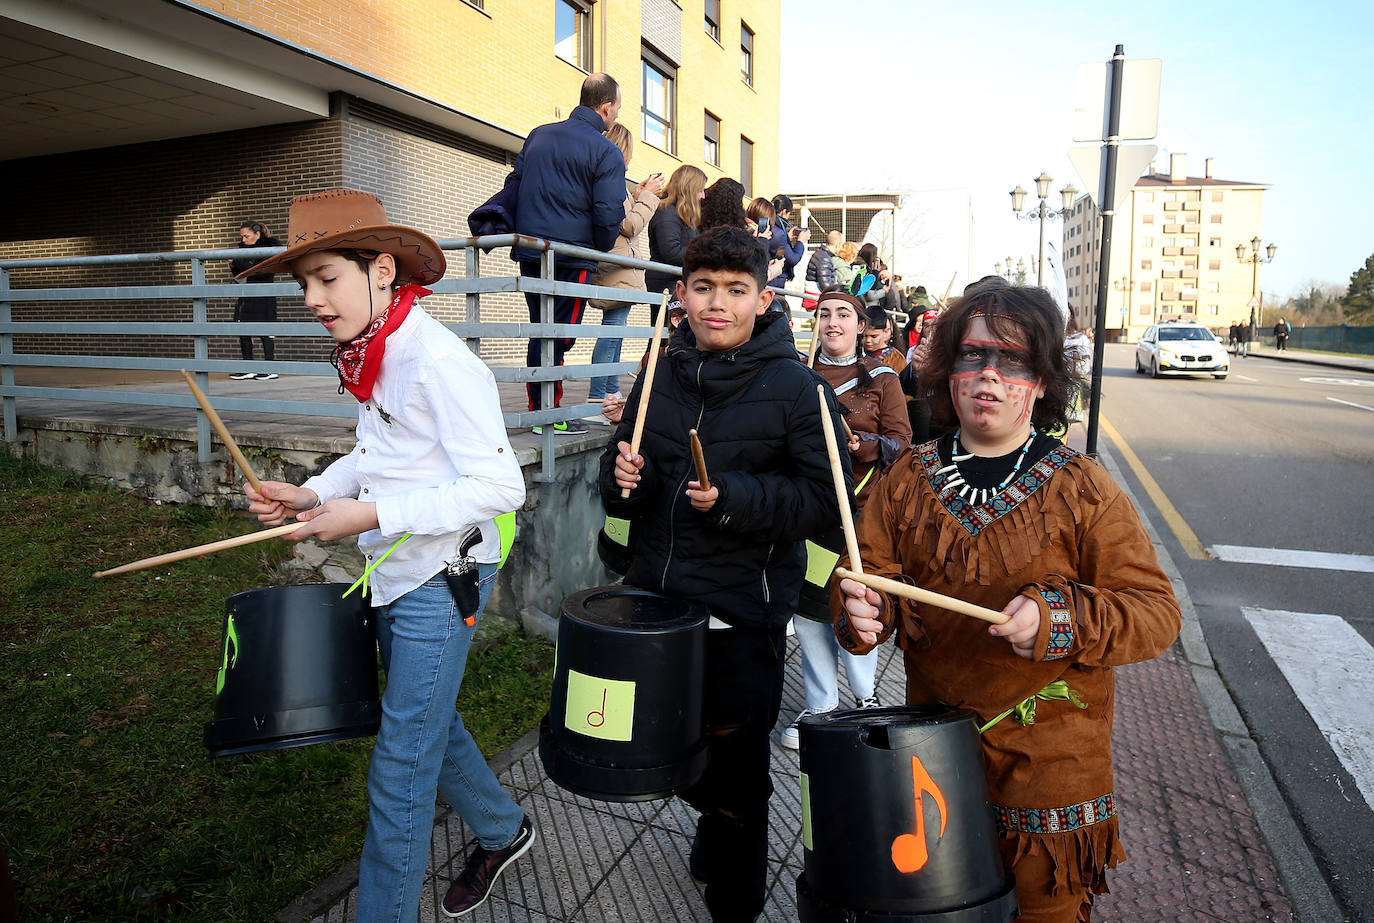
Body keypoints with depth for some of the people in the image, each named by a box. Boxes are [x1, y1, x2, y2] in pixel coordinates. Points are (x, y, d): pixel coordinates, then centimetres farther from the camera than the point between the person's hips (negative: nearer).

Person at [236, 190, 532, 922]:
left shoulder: (439, 360, -23)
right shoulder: (373, 357, 5)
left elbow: (500, 487, -25)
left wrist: (372, 515, -26)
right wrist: (312, 494, 2)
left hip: (440, 582, -9)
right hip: (394, 577, 9)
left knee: (398, 774, 1)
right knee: (427, 725, 24)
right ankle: (502, 832, 47)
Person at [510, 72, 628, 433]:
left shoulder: (538, 135, 14)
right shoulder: (607, 152, -7)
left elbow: (514, 184, 16)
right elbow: (608, 214, -14)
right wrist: (601, 252, 2)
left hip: (530, 253, 6)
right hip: (571, 257, -6)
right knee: (558, 335, 0)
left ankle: (537, 408, 19)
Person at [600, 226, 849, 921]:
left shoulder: (794, 387, -10)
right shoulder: (661, 375, 5)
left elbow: (828, 499, -15)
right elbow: (622, 478, 14)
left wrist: (733, 497, -25)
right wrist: (623, 477, -9)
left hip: (744, 614, -5)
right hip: (656, 598, 5)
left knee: (736, 771, 10)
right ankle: (714, 821, 54)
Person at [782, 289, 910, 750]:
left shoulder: (881, 378, 3)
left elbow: (901, 443, -2)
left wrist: (858, 444, -20)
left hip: (860, 509, -3)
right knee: (806, 607, 5)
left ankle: (865, 697, 23)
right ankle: (819, 706, 20)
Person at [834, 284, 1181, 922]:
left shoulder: (1083, 489, -9)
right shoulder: (909, 478, 1)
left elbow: (1155, 611, -10)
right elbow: (870, 568, 2)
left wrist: (1058, 618, -27)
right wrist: (862, 611, -21)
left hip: (1048, 762, -2)